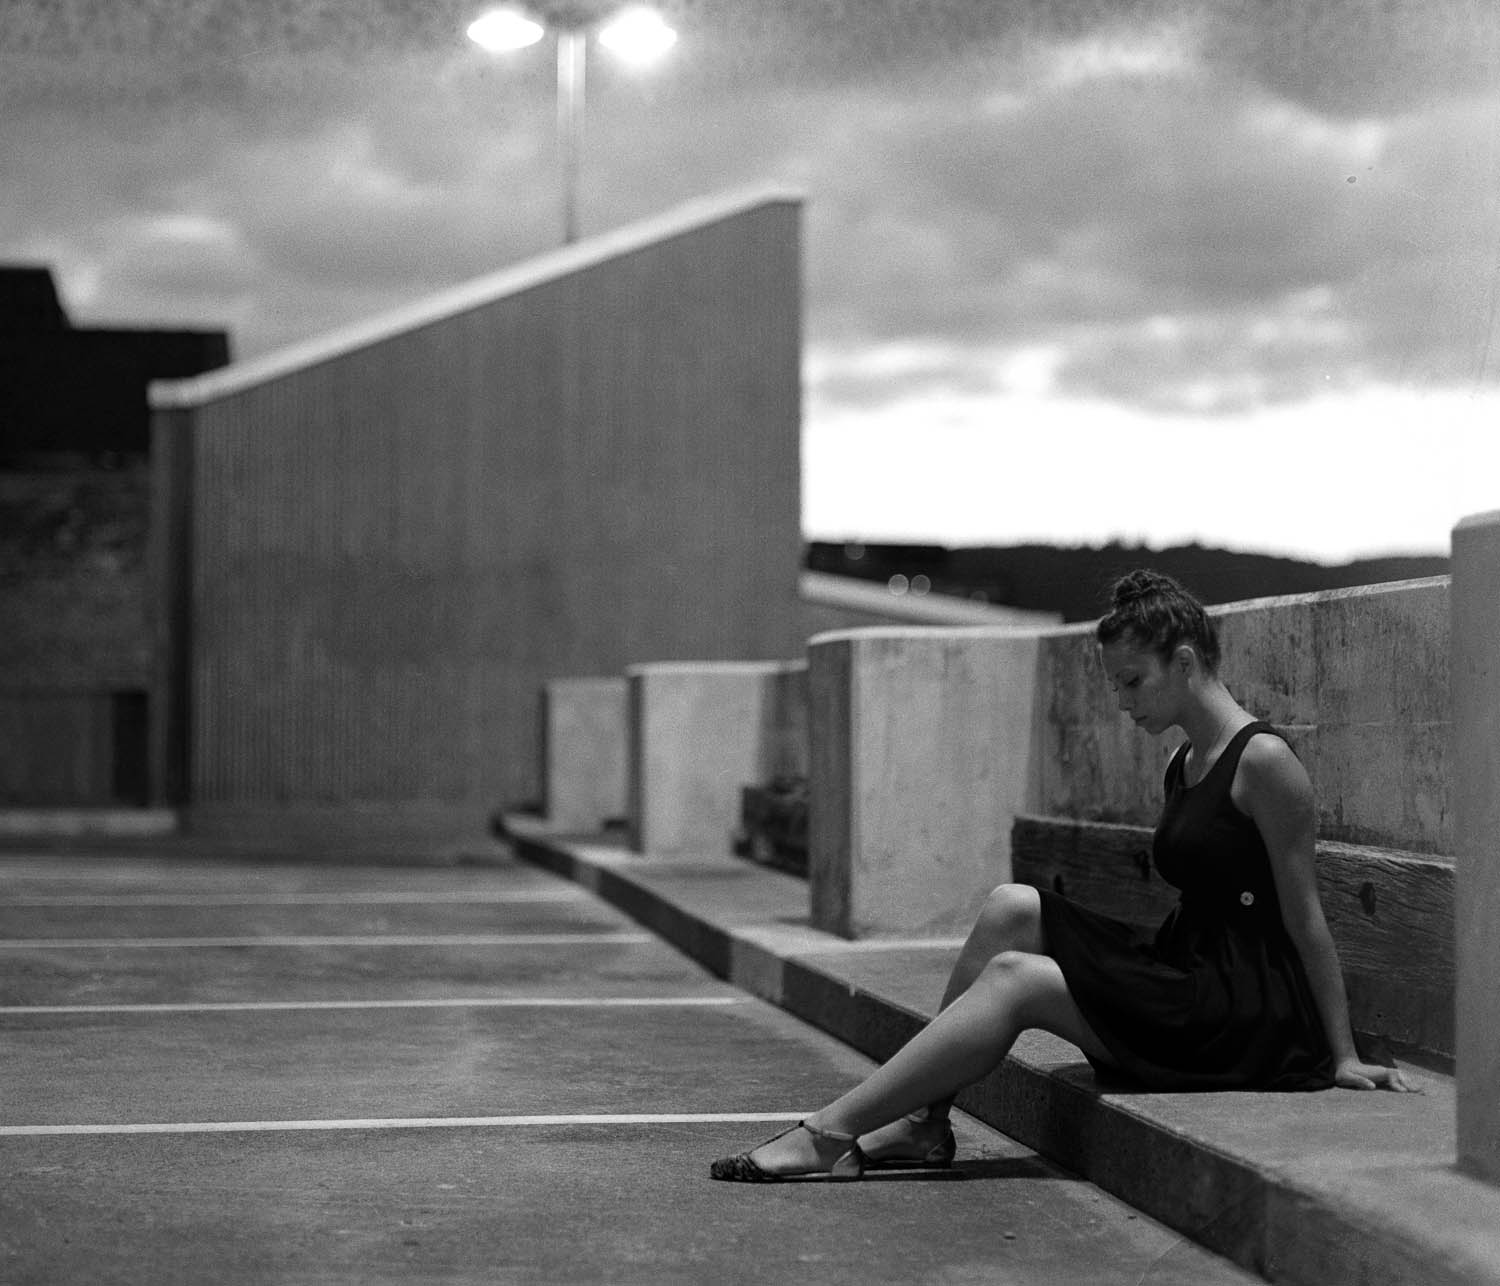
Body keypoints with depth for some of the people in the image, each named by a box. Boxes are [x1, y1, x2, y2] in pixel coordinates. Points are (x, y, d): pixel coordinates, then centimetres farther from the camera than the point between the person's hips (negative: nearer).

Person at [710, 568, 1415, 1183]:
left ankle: (828, 1136, -20)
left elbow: (1304, 919, -11)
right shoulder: (1181, 768, 16)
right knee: (1011, 908, -7)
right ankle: (922, 1121, -9)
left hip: (1251, 1017, -8)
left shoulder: (1262, 761, -12)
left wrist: (1342, 1057, -8)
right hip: (1187, 980, 8)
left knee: (1015, 978, -19)